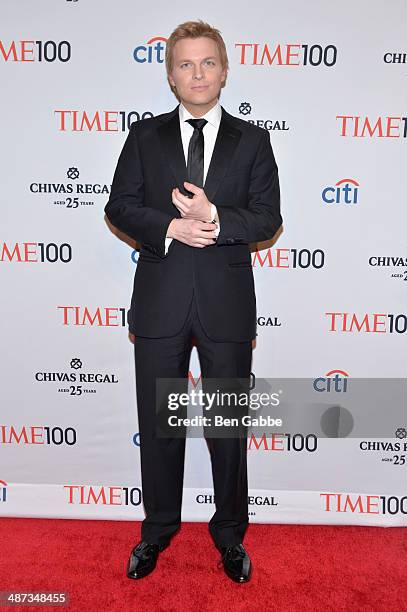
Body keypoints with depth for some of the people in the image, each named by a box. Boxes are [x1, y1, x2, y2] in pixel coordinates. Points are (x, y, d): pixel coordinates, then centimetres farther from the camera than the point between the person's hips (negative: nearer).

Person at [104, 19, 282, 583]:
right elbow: (119, 205, 2)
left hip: (227, 302, 0)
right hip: (160, 301, 1)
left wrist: (216, 219, -19)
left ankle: (231, 534, 34)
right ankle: (158, 530, 37)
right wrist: (170, 228, -15)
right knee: (158, 425, 13)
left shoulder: (251, 140, 7)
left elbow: (267, 217, -1)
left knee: (229, 426, 11)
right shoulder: (145, 136, 9)